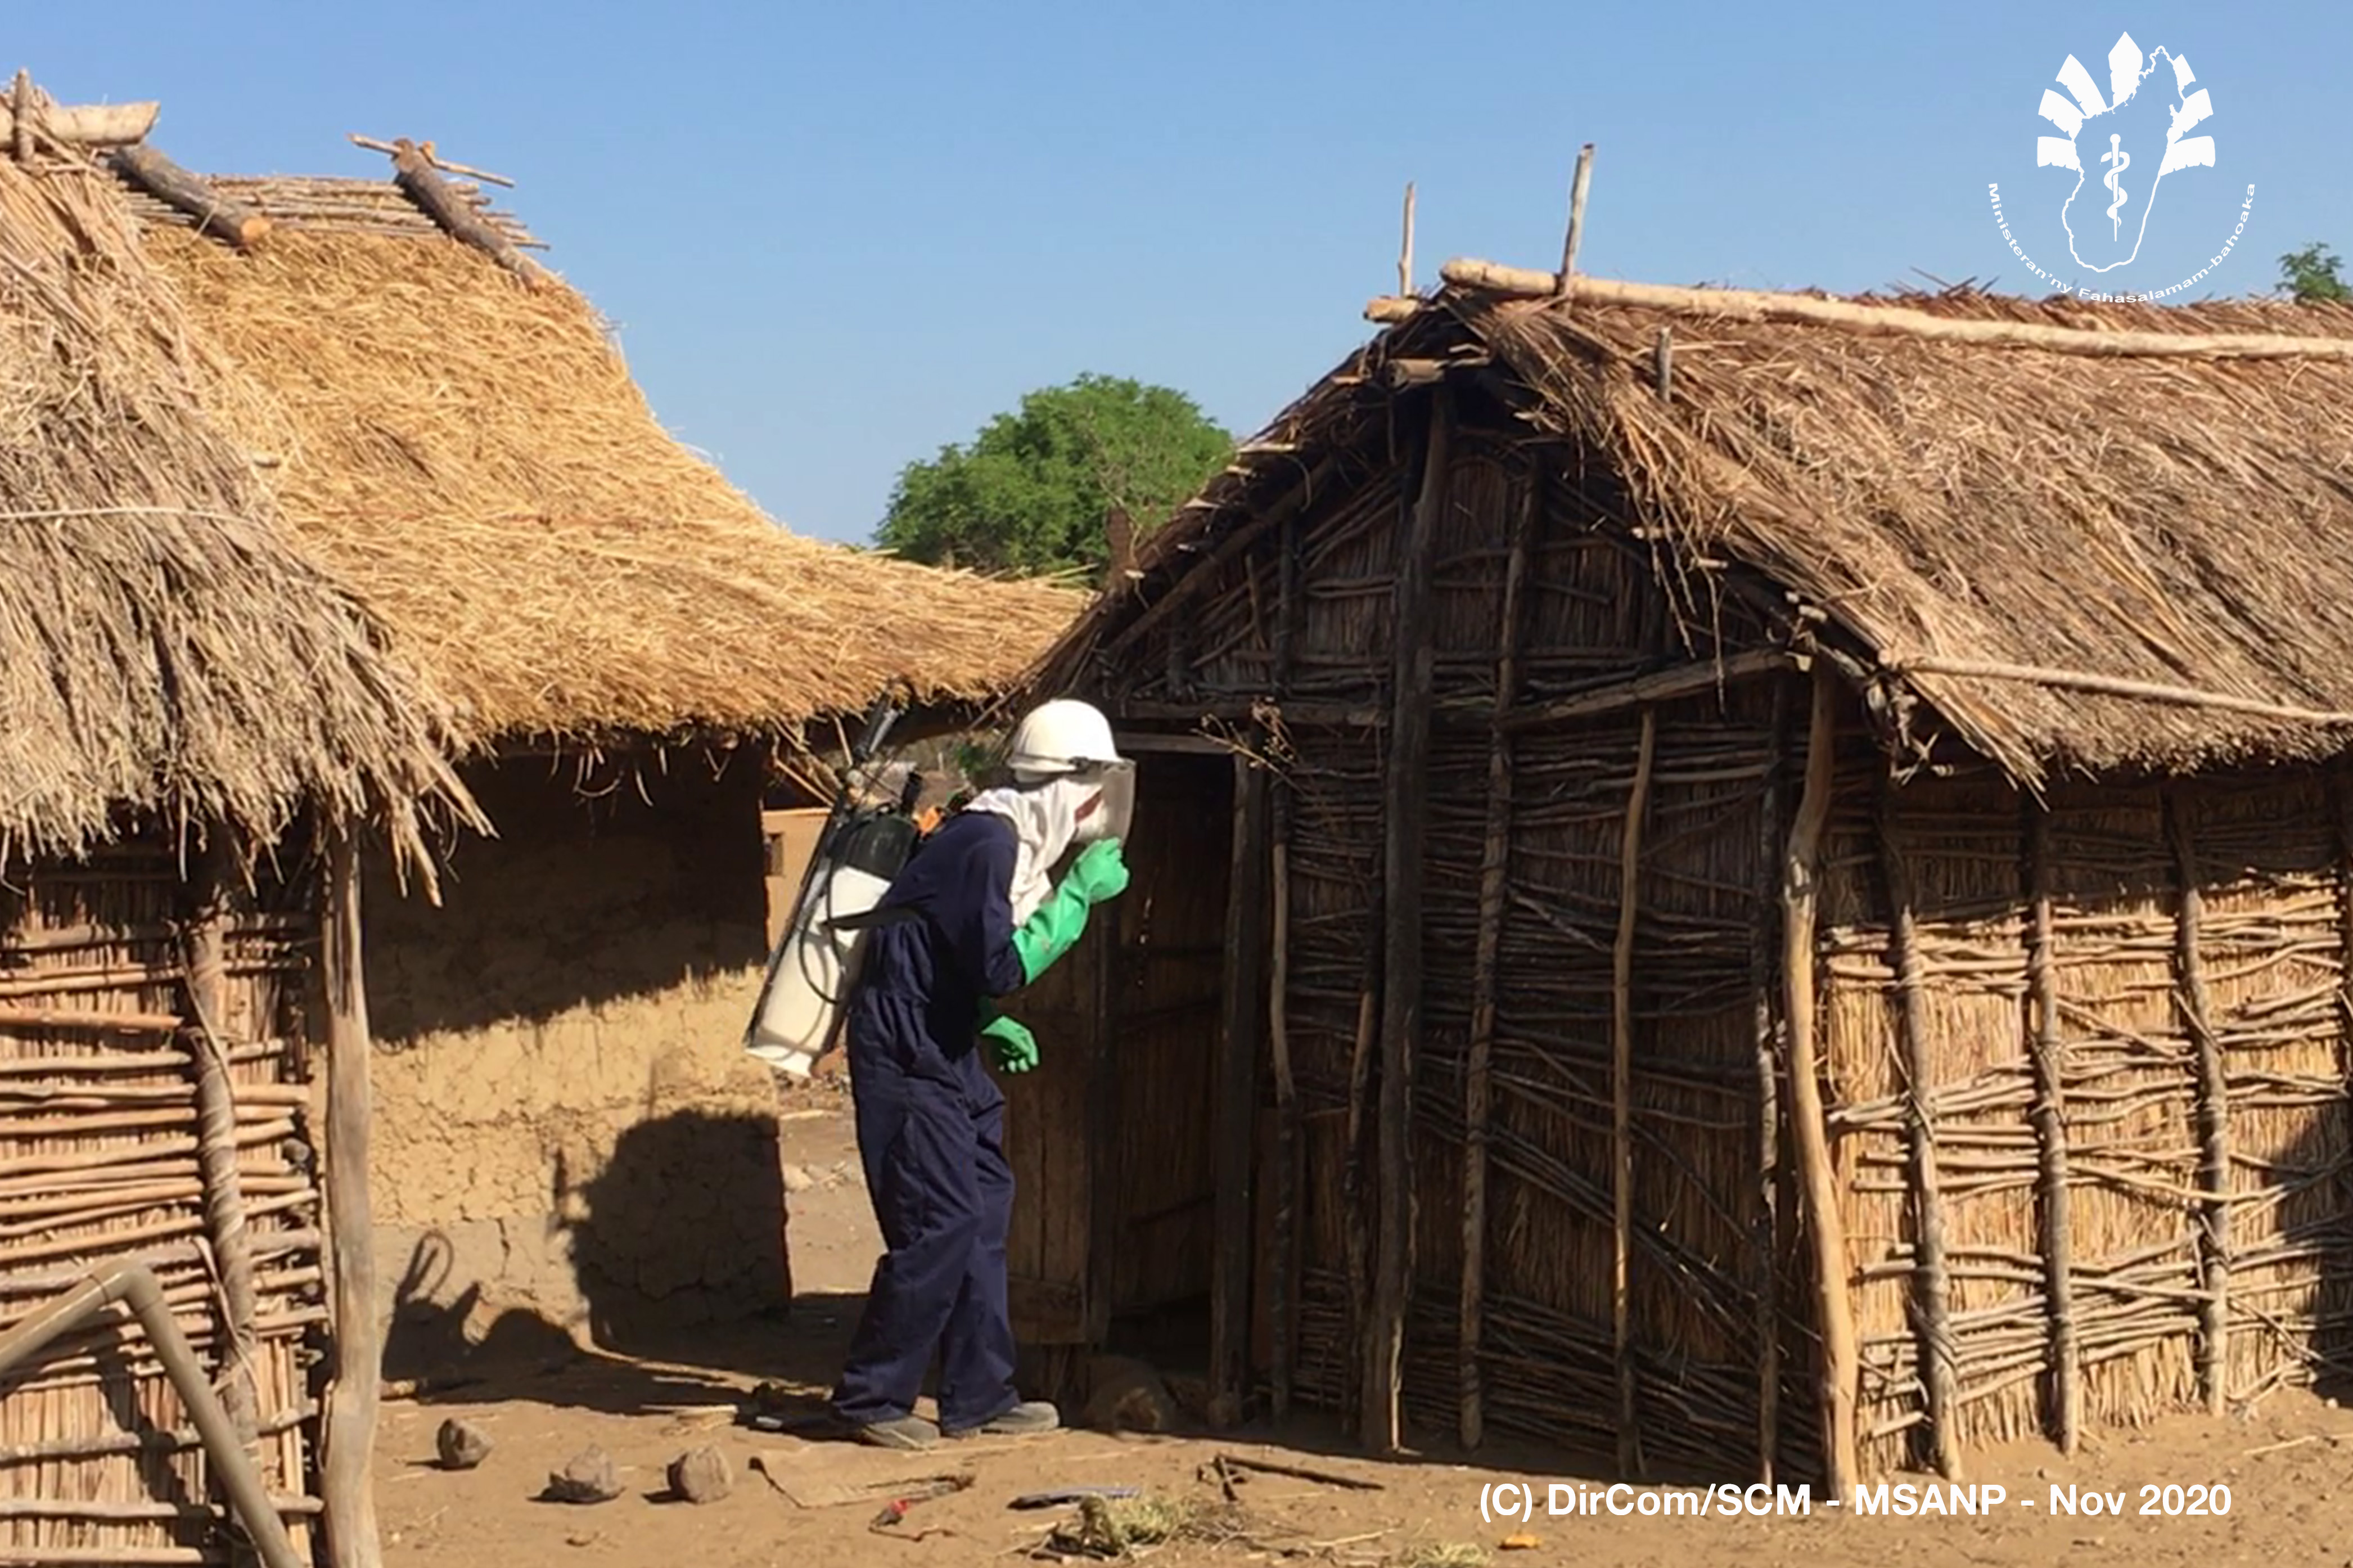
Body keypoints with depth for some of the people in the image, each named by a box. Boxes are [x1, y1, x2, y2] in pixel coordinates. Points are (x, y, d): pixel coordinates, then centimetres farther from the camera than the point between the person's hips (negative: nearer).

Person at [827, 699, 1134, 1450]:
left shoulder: (1011, 840, 12)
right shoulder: (988, 842, -19)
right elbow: (1005, 967, -26)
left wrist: (992, 1027, 10)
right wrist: (1078, 893, -19)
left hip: (947, 1054, 10)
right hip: (906, 1058, -10)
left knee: (985, 1212, 11)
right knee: (939, 1225, -9)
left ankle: (979, 1397, 18)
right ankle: (871, 1398, 3)